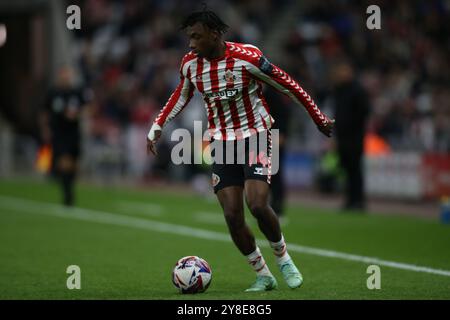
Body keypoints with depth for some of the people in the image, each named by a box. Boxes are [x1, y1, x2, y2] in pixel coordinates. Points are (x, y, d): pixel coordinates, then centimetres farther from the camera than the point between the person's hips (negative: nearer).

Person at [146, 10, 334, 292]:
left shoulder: (247, 58, -19)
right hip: (222, 142, 5)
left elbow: (287, 85, -9)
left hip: (256, 136, -5)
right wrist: (156, 128, 14)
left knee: (257, 205, -20)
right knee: (232, 216, -5)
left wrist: (319, 118, -3)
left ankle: (284, 259, 6)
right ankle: (263, 276, 10)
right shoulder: (190, 64, -3)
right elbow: (181, 97, 18)